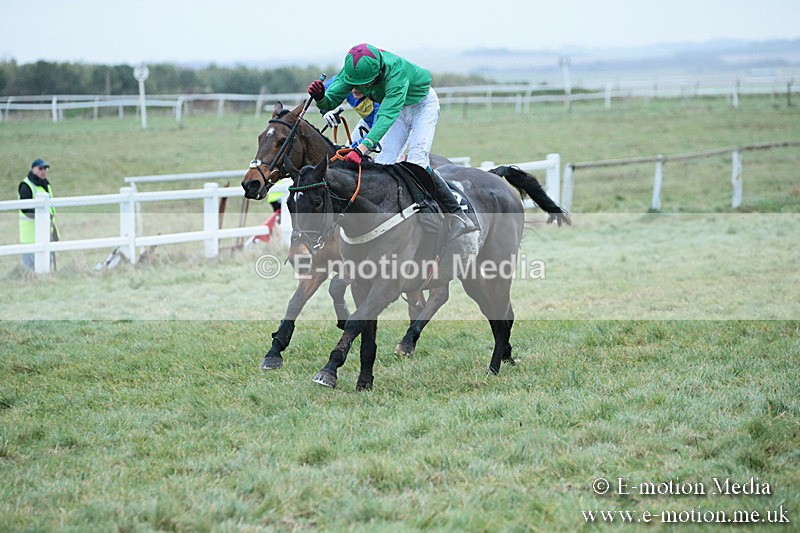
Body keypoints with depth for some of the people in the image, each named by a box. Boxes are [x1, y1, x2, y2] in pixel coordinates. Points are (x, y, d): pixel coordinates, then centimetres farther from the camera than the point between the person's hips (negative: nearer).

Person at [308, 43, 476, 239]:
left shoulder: (396, 70, -42)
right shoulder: (353, 69, -23)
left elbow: (387, 115, -51)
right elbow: (330, 104, -18)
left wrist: (362, 148, -62)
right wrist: (320, 97, -44)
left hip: (422, 104, -6)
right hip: (398, 110, 6)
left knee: (416, 161, -22)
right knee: (381, 164, -10)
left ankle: (458, 215, -16)